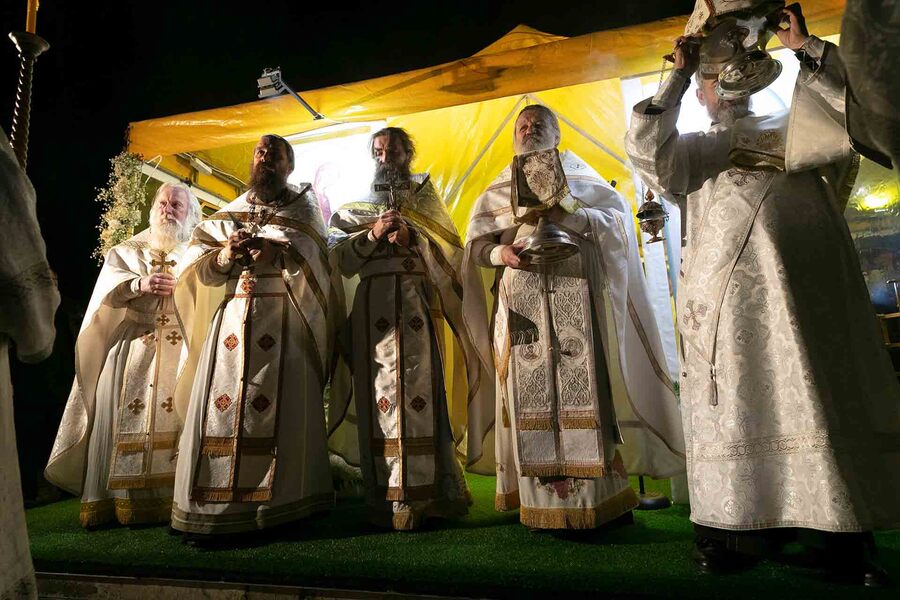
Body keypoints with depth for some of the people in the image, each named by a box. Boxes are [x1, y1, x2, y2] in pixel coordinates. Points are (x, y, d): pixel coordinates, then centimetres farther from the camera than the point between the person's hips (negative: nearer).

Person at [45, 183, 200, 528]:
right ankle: (119, 500, -2)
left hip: (182, 350, -1)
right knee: (123, 418, -8)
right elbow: (110, 286, 2)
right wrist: (139, 284, -17)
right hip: (132, 349, 2)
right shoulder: (128, 251, 19)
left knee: (178, 417, -13)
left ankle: (175, 498, -10)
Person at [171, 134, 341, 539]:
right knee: (221, 408, -3)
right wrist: (225, 255, -12)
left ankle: (281, 507, 1)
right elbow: (196, 263, 9)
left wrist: (270, 249, -25)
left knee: (279, 410, -6)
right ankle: (213, 510, 3)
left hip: (282, 325, -3)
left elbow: (307, 254, -8)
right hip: (231, 321, 3)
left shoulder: (303, 208, 11)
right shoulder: (227, 214, 19)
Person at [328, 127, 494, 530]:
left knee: (421, 388, -9)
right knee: (381, 392, -6)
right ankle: (385, 497, -2)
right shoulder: (355, 207, 20)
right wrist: (372, 235, -7)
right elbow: (338, 258, 8)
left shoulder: (426, 199, 19)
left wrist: (412, 239, -8)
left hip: (420, 304, 0)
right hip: (374, 305, 1)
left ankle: (421, 492, -3)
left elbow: (452, 249, 8)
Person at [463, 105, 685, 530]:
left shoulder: (582, 176, 18)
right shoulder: (497, 191, 21)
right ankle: (542, 505, 1)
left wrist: (570, 215, -11)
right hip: (522, 300, 1)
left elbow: (619, 217, 6)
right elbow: (475, 243, 12)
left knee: (585, 385, -8)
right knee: (532, 392, -4)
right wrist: (499, 252, -9)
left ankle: (602, 498, -1)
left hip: (577, 293, -1)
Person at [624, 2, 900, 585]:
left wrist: (806, 48, 13)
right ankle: (742, 528, 3)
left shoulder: (793, 125, 29)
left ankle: (845, 534, 6)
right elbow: (644, 150, 4)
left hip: (809, 274, 2)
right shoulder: (695, 147, 24)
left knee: (827, 398, -2)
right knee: (741, 400, -4)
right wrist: (677, 76, 11)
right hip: (732, 281, -1)